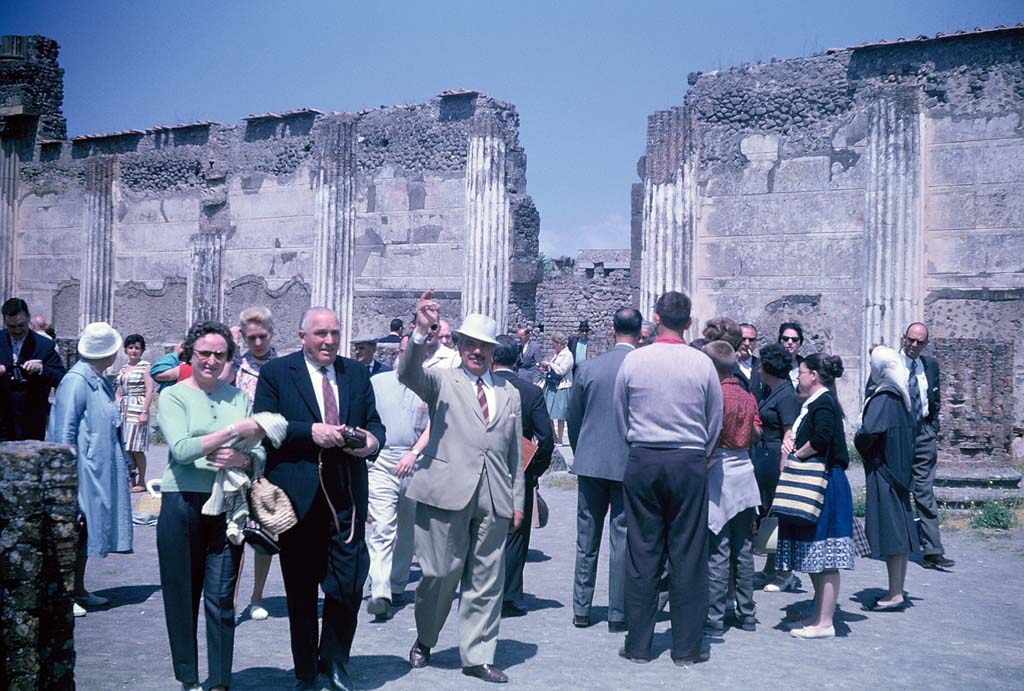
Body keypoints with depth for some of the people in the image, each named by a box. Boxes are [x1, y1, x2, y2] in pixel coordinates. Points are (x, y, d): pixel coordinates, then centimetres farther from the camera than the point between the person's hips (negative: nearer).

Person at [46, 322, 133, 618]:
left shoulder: (100, 382, 11)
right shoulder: (77, 380, -16)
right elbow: (64, 432, -17)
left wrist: (123, 463, 17)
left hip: (98, 471, 9)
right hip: (82, 470, -9)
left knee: (83, 532, 15)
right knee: (73, 530, -2)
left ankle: (78, 591, 24)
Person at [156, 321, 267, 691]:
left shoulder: (239, 397, 8)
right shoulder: (173, 396, 0)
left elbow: (261, 454, 5)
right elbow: (181, 449, -15)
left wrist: (242, 459, -17)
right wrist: (233, 431, -20)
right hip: (182, 504, -1)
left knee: (222, 597, 4)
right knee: (182, 594, 8)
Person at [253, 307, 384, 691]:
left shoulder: (356, 372, 12)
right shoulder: (276, 372, 1)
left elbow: (374, 422, 13)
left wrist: (373, 440, -9)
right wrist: (310, 431, -18)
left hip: (347, 495, 2)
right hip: (298, 497, -2)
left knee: (348, 585, 0)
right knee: (301, 591, 11)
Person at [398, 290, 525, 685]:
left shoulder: (510, 394, 17)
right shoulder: (442, 382, 6)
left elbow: (515, 453, 18)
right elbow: (407, 374, -16)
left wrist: (518, 501, 14)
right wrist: (421, 332, -31)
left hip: (494, 500, 3)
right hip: (447, 493, -3)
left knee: (485, 580, 7)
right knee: (440, 574, 3)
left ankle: (477, 656, 19)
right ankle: (424, 641, 28)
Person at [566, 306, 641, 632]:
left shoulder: (588, 367, -2)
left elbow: (573, 419, 6)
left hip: (590, 462, 2)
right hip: (630, 465, -2)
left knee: (587, 540, 12)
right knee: (623, 538, 6)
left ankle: (581, 610, 18)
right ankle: (618, 614, 11)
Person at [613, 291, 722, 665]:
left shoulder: (634, 360, -3)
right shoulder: (702, 363, -3)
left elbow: (619, 415, 7)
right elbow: (716, 421, 6)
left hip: (642, 461, 1)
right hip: (690, 462, 0)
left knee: (641, 552, 6)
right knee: (688, 554, 6)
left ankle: (638, 644, 13)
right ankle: (687, 646, 12)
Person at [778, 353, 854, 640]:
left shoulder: (824, 403, -14)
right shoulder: (812, 403, 17)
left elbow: (821, 438, -30)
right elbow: (799, 433, 23)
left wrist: (798, 454, -15)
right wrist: (789, 441, 1)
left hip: (825, 485, -10)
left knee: (824, 560, -5)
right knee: (815, 556, 16)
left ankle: (825, 623, 0)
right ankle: (818, 613, 26)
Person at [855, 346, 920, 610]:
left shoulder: (882, 399, -18)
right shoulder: (902, 397, 9)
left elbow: (868, 432, -30)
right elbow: (913, 429, 22)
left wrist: (860, 442, -9)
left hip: (882, 472, -9)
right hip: (900, 469, 9)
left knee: (889, 531, -5)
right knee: (900, 530, 11)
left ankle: (894, 596, -1)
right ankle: (898, 591, 19)